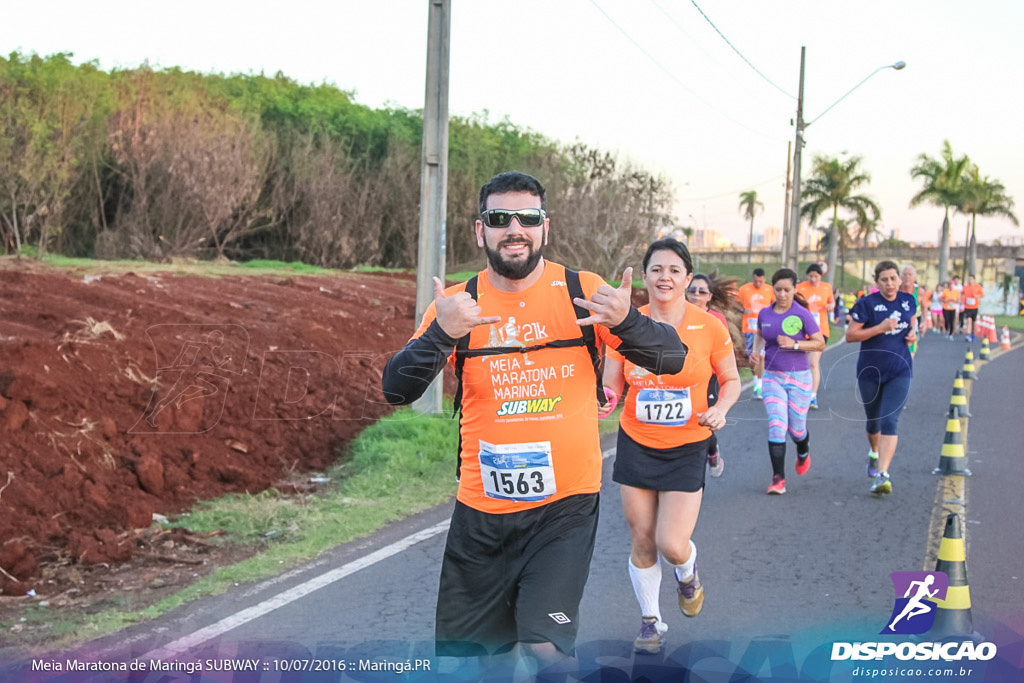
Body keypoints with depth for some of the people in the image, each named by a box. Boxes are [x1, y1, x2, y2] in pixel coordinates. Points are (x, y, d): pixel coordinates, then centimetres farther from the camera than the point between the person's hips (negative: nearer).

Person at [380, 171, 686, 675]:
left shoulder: (583, 292, -4)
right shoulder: (456, 305, -2)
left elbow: (671, 358, -6)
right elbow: (396, 390, -9)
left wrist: (625, 321, -27)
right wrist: (440, 335, -27)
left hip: (566, 504, -2)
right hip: (482, 507, 2)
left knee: (543, 649, -14)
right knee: (492, 649, 14)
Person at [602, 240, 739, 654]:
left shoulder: (710, 328, -9)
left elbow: (731, 380, 5)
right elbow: (610, 387, 2)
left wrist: (720, 409, -14)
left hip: (686, 449, -2)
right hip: (636, 444, 2)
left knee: (672, 545, -10)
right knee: (641, 540, 8)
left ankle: (688, 575, 28)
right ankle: (650, 621, 30)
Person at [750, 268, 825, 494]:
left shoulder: (803, 314, -9)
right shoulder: (764, 314, 2)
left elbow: (820, 343, -8)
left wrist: (795, 344, -21)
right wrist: (756, 351, 3)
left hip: (798, 376, -2)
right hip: (772, 376, 2)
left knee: (796, 428, 8)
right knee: (776, 426, -12)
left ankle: (803, 452, 45)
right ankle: (778, 478, -8)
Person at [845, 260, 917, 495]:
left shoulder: (908, 300, 2)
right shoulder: (867, 304, -10)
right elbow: (850, 335, -13)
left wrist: (912, 333, -1)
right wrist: (880, 328, -22)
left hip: (899, 371, 1)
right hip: (870, 370, -1)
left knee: (889, 421, -14)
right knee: (873, 420, 16)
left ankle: (882, 475, -20)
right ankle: (874, 453, 48)